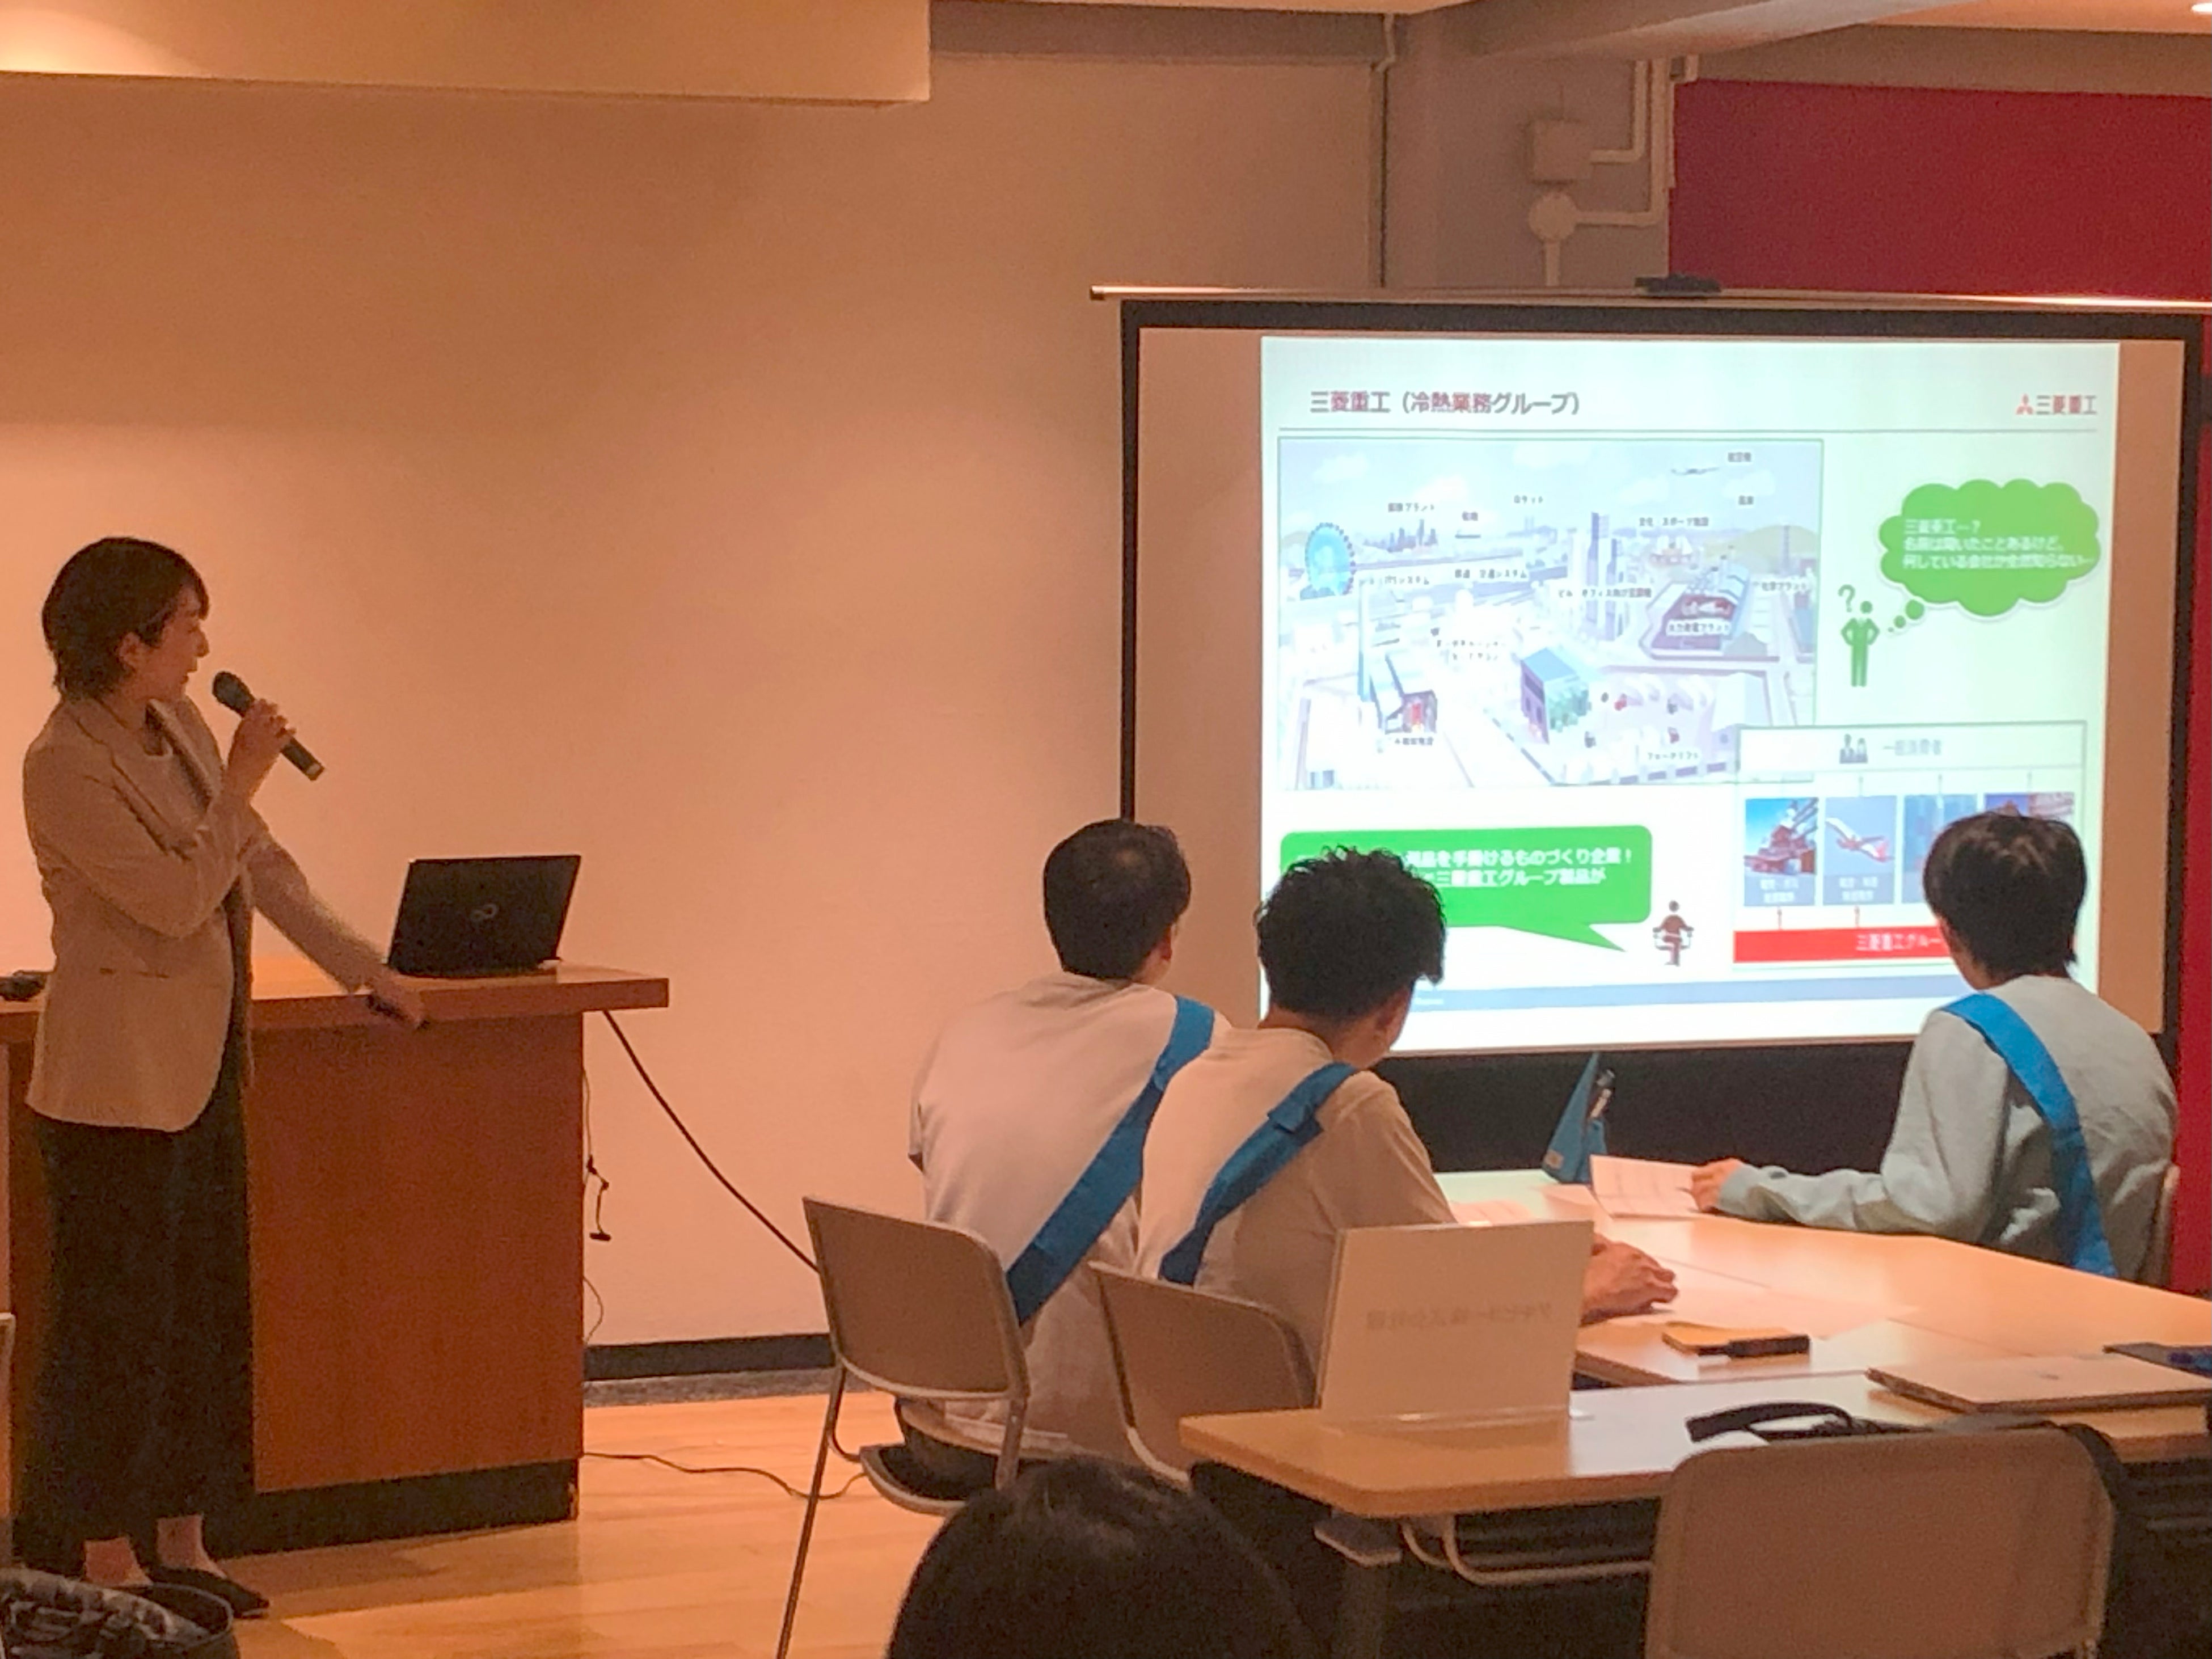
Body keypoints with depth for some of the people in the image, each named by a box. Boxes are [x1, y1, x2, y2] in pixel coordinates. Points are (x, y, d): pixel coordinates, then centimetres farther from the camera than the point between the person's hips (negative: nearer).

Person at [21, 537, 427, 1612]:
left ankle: (181, 1546, 20)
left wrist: (363, 967, 13)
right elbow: (179, 899, -21)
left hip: (204, 1060, 9)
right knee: (118, 1315, -2)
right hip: (119, 1075, -9)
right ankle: (106, 1563, 7)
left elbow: (261, 865, 14)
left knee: (206, 1303, 11)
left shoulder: (179, 730, 8)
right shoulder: (66, 765, -18)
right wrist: (241, 781, -16)